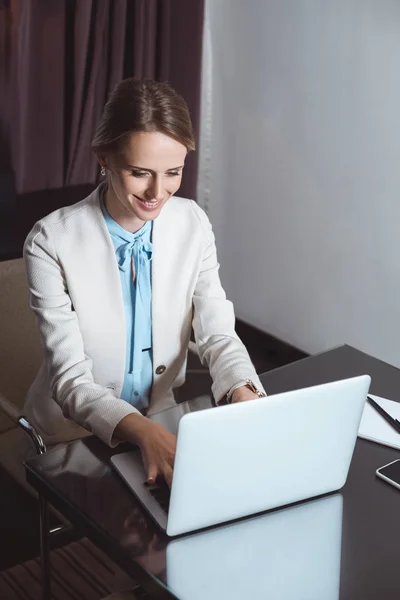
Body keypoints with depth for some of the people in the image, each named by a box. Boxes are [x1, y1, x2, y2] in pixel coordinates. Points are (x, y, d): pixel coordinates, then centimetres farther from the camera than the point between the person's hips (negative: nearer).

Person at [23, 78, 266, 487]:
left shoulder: (193, 224, -6)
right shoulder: (52, 243, -18)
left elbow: (217, 333, -6)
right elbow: (70, 378, -21)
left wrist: (244, 396, -28)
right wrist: (142, 431, -39)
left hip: (162, 420, 4)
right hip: (75, 433, -3)